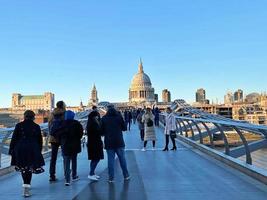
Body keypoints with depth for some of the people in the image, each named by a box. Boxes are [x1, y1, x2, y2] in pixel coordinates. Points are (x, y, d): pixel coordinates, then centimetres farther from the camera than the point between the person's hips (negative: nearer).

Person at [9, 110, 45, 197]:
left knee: (22, 167, 17)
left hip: (20, 150, 1)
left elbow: (14, 139, -1)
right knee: (29, 168, 5)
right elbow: (40, 141, 6)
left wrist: (11, 150, 6)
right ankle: (26, 186, -4)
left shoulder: (19, 126, -1)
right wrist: (39, 151, 16)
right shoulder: (36, 127, 1)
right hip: (32, 151, 0)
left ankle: (26, 185, 30)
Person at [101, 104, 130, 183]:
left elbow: (102, 131, 1)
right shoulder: (119, 116, -4)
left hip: (109, 143, 0)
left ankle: (111, 178, 8)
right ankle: (126, 175, 20)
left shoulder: (104, 118, -3)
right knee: (122, 159, 11)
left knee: (110, 160, 5)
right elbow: (124, 128, 0)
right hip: (119, 142, 0)